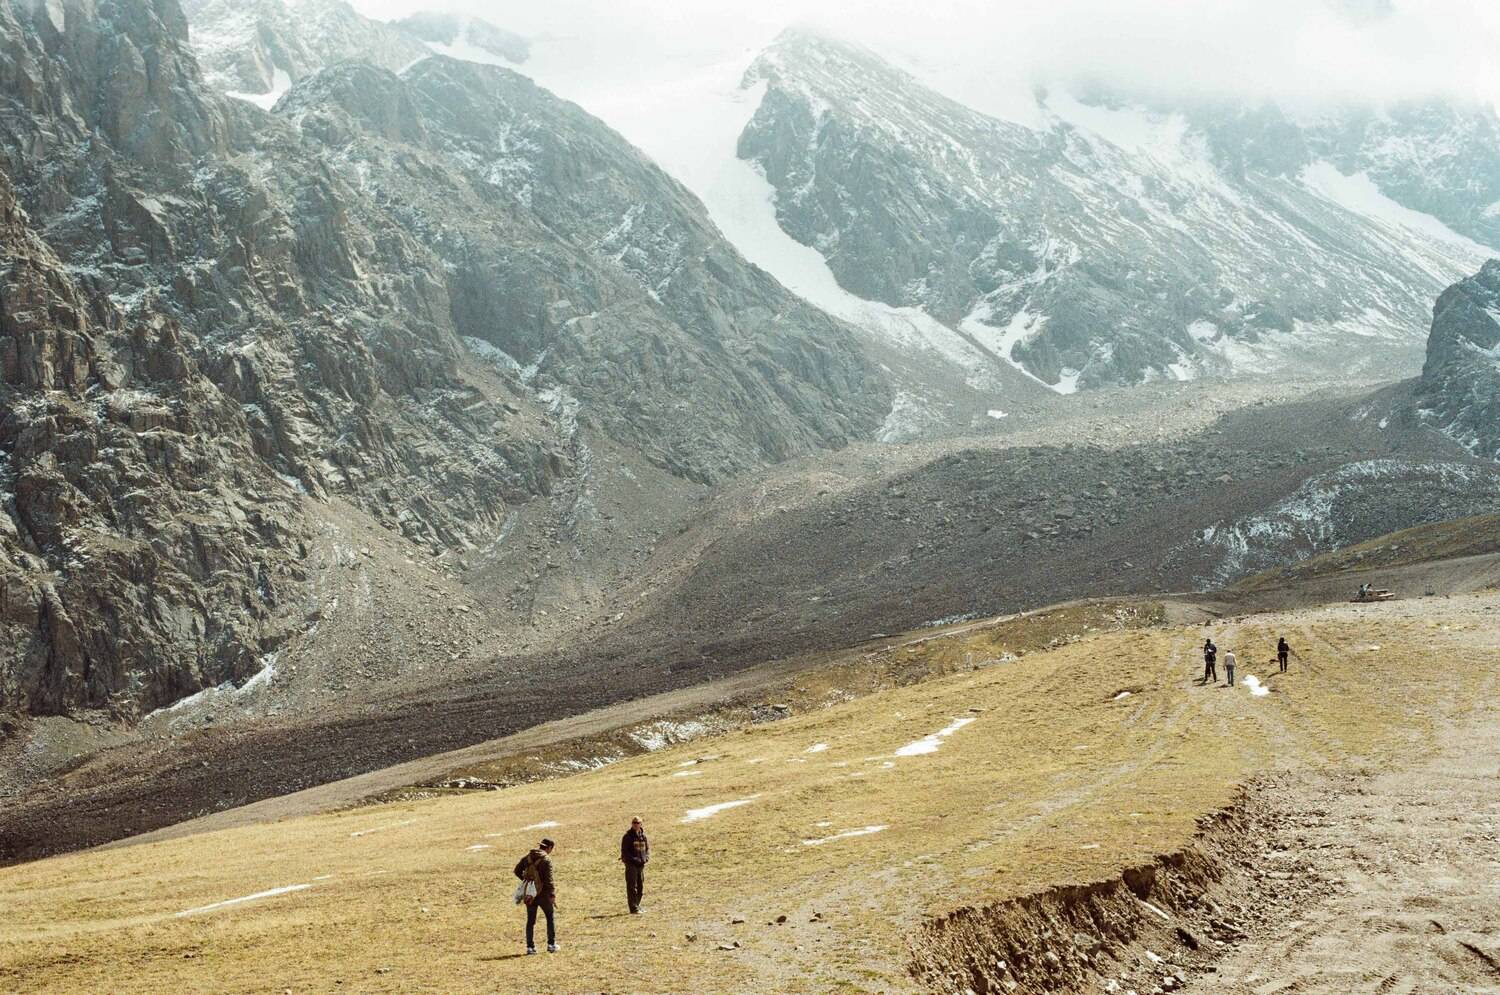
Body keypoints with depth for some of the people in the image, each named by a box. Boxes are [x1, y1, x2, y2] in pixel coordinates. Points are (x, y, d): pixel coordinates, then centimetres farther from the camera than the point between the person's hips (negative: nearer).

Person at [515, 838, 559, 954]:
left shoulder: (528, 857, 5)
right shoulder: (546, 859, -13)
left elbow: (517, 871, 9)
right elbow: (548, 879, -18)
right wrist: (552, 895, -18)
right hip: (543, 893, -5)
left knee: (531, 920, 11)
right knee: (550, 917, 13)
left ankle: (530, 947, 9)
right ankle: (551, 944, 10)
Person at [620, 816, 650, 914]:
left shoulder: (643, 836, 10)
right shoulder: (627, 836, -6)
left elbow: (648, 848, 18)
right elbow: (624, 851, -8)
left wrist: (646, 857, -2)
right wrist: (634, 859, -17)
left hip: (641, 864, 6)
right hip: (631, 864, -6)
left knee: (641, 887, 11)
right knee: (632, 887, -7)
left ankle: (637, 905, 23)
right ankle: (634, 908, -8)